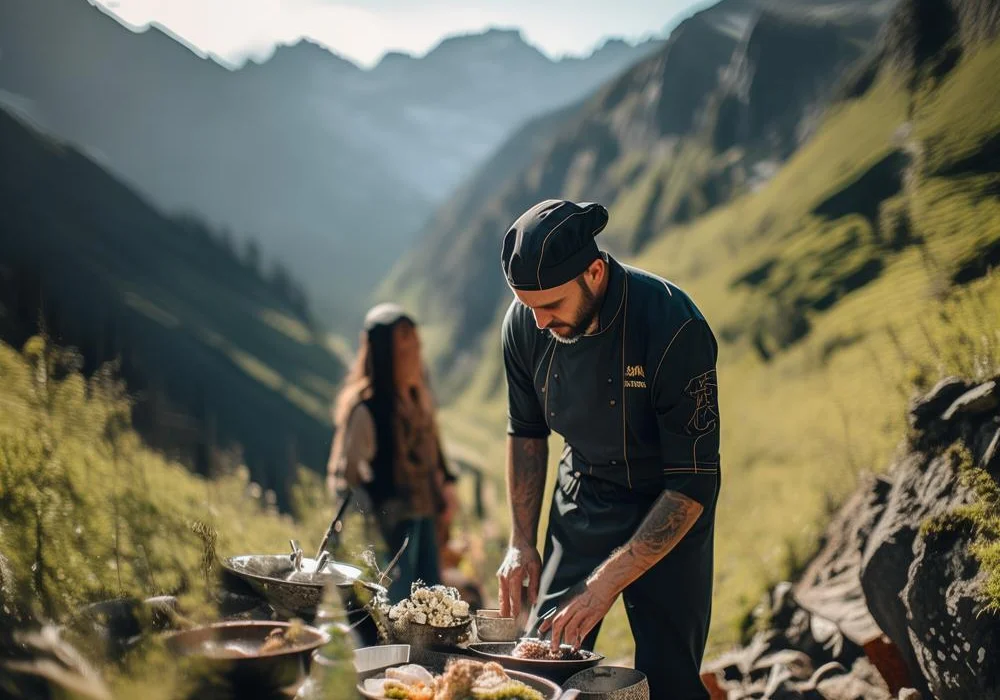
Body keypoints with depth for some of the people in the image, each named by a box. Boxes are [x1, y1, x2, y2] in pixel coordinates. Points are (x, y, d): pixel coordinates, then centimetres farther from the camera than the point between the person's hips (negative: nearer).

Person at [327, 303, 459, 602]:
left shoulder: (416, 394, 5)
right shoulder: (365, 406, -19)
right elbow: (344, 470, -17)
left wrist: (445, 484, 12)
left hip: (424, 514, 8)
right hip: (391, 522, -8)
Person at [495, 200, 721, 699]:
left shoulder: (675, 329, -30)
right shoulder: (525, 323, -15)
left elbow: (693, 483, -27)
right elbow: (526, 432, 3)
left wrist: (606, 582, -30)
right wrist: (522, 541, -2)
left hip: (667, 509, -4)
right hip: (582, 498, 4)